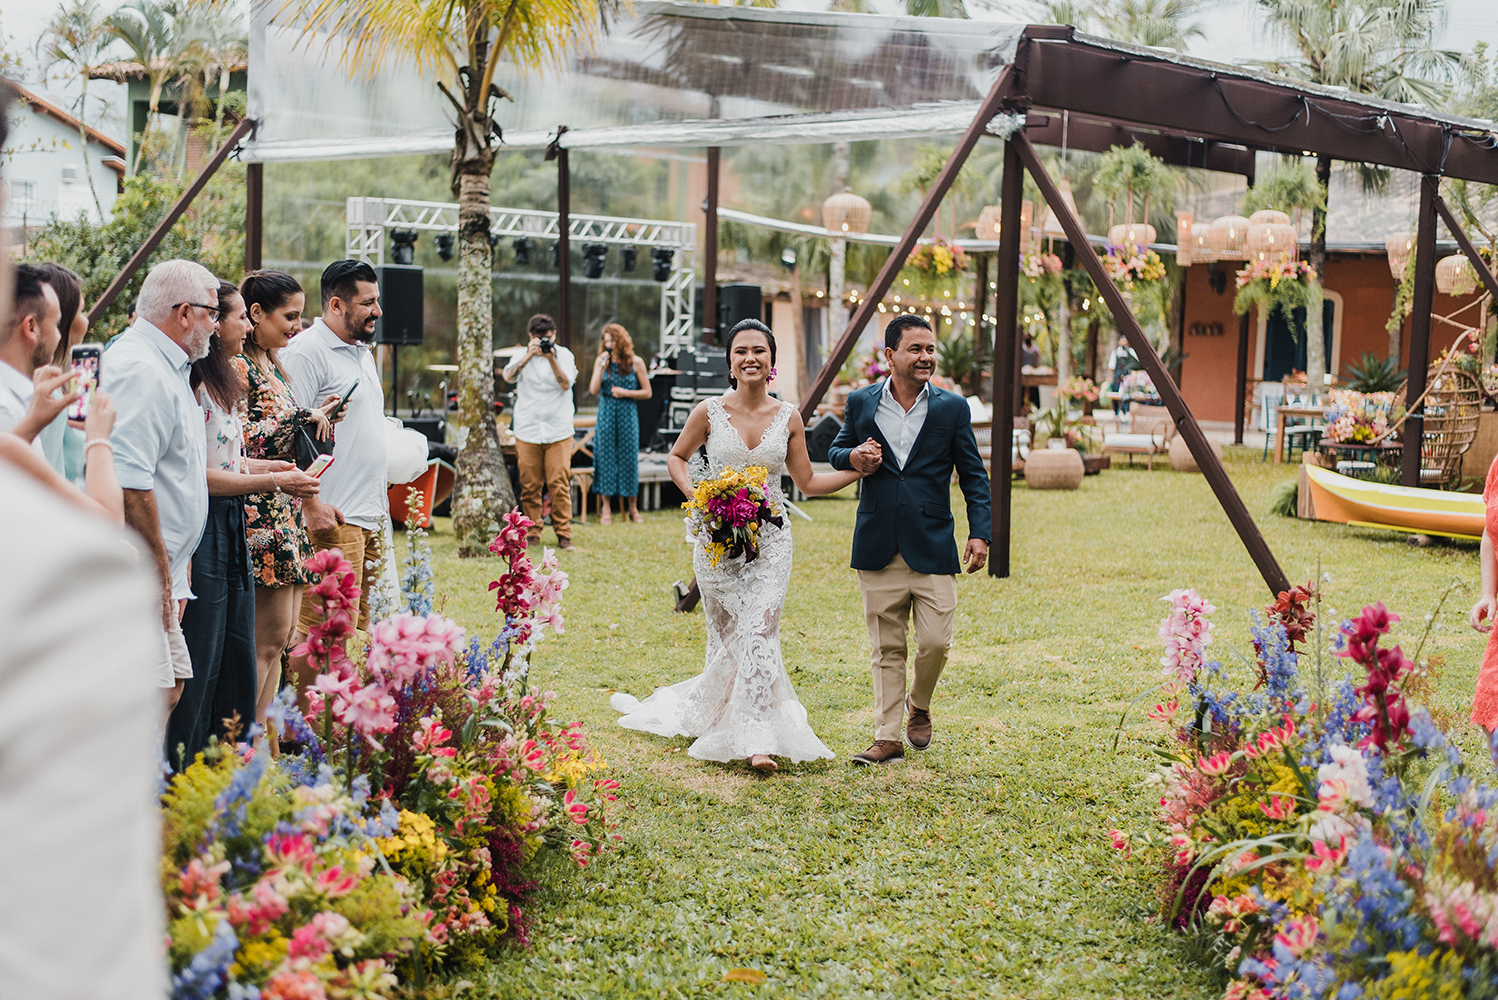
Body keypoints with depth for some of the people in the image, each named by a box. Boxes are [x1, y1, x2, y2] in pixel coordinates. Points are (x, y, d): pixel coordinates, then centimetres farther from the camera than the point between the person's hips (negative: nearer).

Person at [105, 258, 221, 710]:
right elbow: (130, 481, -24)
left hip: (160, 571, 11)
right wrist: (160, 571, -20)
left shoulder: (165, 366, 20)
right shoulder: (140, 371, -16)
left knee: (170, 685, 13)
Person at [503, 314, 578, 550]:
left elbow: (565, 384, -8)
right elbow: (508, 376, -10)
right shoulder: (522, 356, 8)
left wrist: (551, 359, -20)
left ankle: (564, 534, 0)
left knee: (560, 484, -7)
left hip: (558, 432, -1)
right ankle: (532, 533, 11)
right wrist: (529, 356, -22)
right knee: (529, 485, 1)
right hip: (527, 430, 1)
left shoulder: (563, 354, 6)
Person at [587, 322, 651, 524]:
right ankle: (605, 509, 7)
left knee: (629, 458, 1)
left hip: (628, 413, -1)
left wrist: (626, 393, -10)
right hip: (606, 413, 1)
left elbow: (647, 392, 2)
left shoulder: (635, 362, -1)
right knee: (606, 457, 1)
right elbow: (593, 390, -5)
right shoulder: (601, 361, 4)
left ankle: (633, 508, 11)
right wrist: (601, 366, -11)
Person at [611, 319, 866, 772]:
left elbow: (808, 482, 8)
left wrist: (859, 468, -2)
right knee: (727, 637, 9)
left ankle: (758, 740, -10)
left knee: (759, 635, -11)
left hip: (770, 542, 0)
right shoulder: (710, 412, -4)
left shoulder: (788, 417, 1)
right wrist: (695, 495, -6)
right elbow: (677, 456, 12)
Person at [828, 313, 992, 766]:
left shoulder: (953, 408, 2)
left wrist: (980, 532, -5)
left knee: (936, 641, -5)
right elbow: (835, 451, 17)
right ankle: (887, 737, 14)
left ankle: (919, 706, 25)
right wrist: (853, 457, -7)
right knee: (887, 649, 6)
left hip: (933, 547, -1)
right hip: (878, 547, 1)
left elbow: (973, 475, 5)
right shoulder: (861, 403, 5)